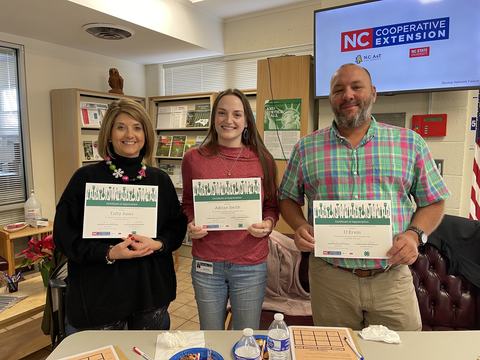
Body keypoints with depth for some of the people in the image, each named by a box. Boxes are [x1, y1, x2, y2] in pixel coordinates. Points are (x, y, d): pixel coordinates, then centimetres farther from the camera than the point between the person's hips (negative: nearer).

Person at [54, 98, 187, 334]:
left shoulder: (160, 180, 3)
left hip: (151, 291, 3)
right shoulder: (86, 178, -6)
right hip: (99, 293, -3)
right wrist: (108, 253, -20)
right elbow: (64, 234, -7)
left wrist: (157, 244, -15)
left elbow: (177, 227, 6)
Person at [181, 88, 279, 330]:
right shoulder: (194, 159, -2)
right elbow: (187, 204, 10)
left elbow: (272, 206, 8)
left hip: (250, 266, 0)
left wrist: (268, 224, -12)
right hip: (206, 264, 1)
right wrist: (190, 225, -9)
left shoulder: (263, 160, -2)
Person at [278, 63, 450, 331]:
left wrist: (415, 234, -10)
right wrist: (300, 227, -9)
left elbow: (433, 201, 8)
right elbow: (288, 198, 9)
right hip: (329, 278, 1)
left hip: (393, 279, 0)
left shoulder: (410, 142, 3)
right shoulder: (306, 148, 3)